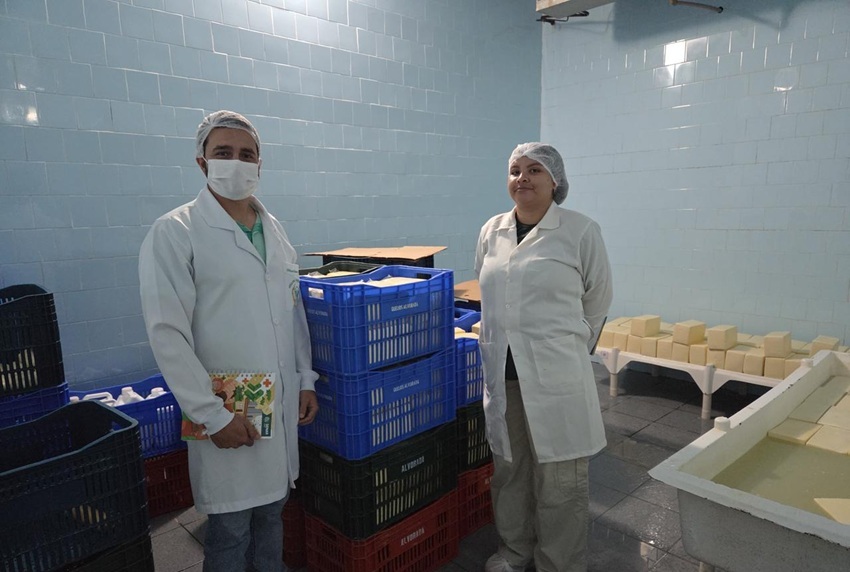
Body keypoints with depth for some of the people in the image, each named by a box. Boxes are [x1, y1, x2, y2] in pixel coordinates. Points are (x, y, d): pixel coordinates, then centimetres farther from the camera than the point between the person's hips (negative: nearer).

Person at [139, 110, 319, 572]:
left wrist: (306, 379, 9)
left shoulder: (273, 228, 8)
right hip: (226, 410, -5)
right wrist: (212, 414, -15)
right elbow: (167, 334, -14)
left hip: (282, 401, 5)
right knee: (231, 526, 9)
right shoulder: (174, 232, -10)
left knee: (271, 510, 19)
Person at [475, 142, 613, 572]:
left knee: (559, 480, 6)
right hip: (500, 374, 4)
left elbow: (598, 300, 5)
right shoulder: (491, 232, 7)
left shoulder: (581, 231, -5)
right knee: (508, 469, 18)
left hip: (555, 377, -4)